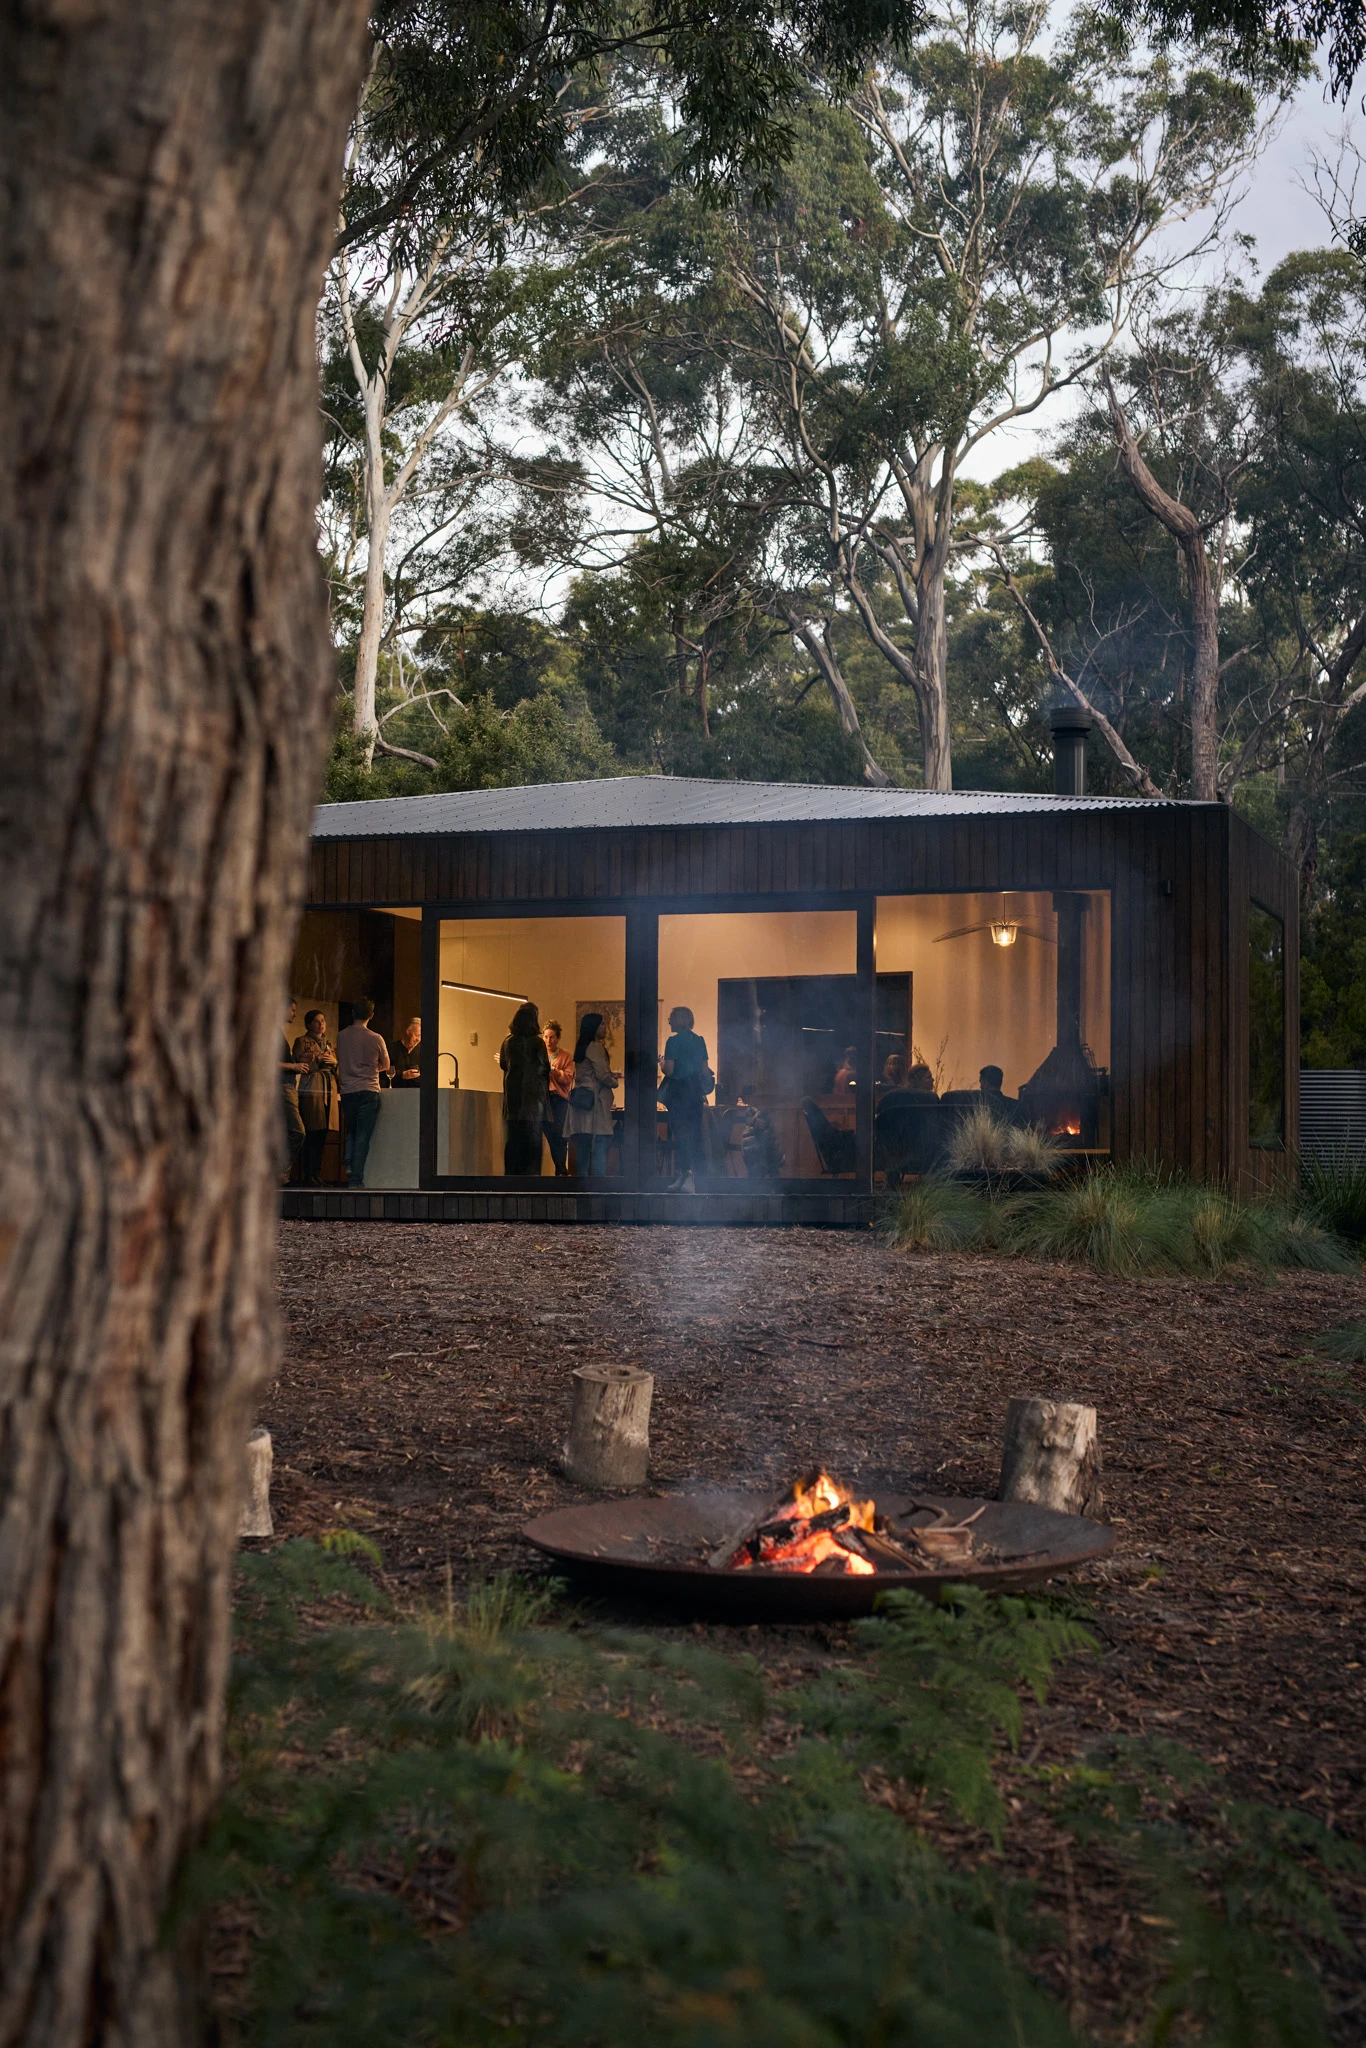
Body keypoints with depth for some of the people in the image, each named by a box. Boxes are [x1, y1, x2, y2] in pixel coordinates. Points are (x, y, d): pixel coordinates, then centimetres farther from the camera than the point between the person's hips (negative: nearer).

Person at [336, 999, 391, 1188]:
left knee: (351, 1132, 20)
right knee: (363, 1136, -1)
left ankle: (348, 1164, -1)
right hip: (368, 1091, -3)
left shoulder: (341, 1036, 2)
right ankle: (356, 1178, -5)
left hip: (347, 1091, 3)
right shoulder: (375, 1039, -7)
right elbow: (386, 1066, 9)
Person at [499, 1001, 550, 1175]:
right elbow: (545, 1069, -4)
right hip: (534, 1096, -3)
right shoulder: (537, 1043, -10)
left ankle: (511, 1171, 6)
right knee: (533, 1139, 1)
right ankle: (531, 1172, -2)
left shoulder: (508, 1042, 1)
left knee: (512, 1139, 7)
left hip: (512, 1096, 3)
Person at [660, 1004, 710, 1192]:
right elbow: (705, 1070, 13)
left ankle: (684, 1174, -9)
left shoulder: (674, 1041, -10)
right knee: (696, 1133, 10)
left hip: (679, 1091, -6)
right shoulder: (700, 1041, 11)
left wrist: (661, 1063, 5)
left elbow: (669, 1070, -14)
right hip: (696, 1091, 6)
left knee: (681, 1132, -5)